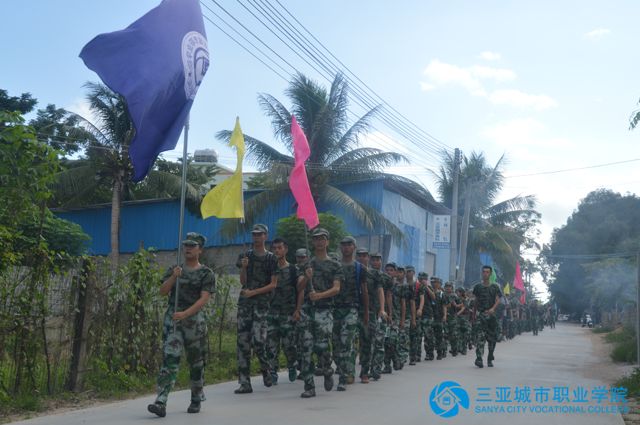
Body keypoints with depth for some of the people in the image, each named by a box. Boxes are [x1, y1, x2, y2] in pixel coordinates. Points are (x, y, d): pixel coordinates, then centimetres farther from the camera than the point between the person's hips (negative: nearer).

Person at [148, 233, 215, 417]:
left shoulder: (206, 274, 1)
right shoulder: (173, 270, 13)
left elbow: (204, 299, -11)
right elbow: (163, 291, 1)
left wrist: (185, 314, -24)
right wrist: (173, 277, -17)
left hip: (194, 320, -1)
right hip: (172, 319, 2)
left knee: (196, 361, 9)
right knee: (169, 359, -10)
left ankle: (196, 400, 26)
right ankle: (161, 402, -16)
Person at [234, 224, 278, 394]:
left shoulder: (271, 258, 4)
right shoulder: (245, 256, 12)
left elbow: (273, 284, -1)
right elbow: (243, 282, 8)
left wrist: (253, 292, -8)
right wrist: (243, 267, -10)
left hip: (261, 302, -3)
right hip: (244, 302, 3)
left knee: (258, 340, -13)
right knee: (243, 341, -1)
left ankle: (266, 369, 16)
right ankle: (244, 382, 3)